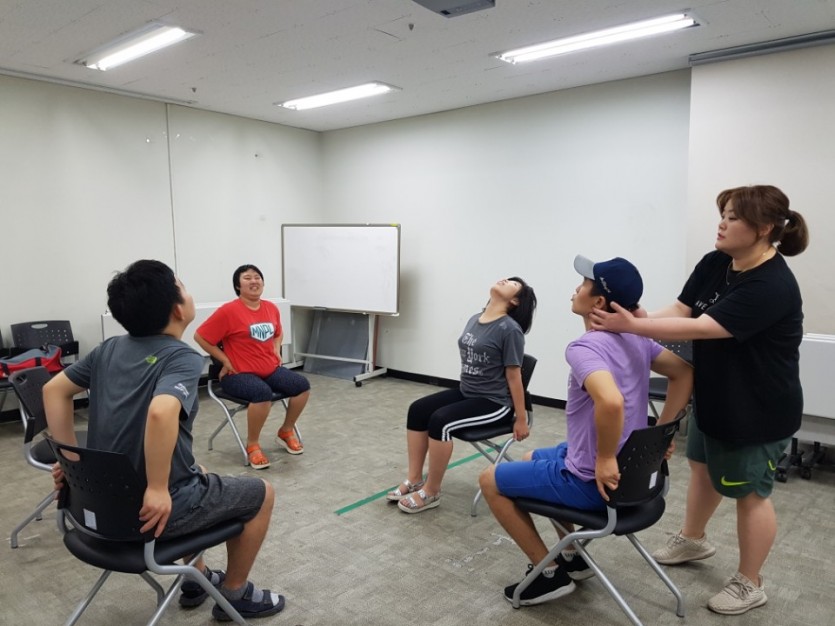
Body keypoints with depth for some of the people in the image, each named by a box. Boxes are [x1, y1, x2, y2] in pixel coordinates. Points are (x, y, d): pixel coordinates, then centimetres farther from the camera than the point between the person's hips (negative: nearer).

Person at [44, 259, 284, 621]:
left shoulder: (110, 348, 4)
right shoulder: (183, 358, -20)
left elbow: (53, 390, 11)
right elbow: (161, 413, -38)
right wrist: (158, 489, -28)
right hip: (150, 508, -8)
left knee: (197, 477, 36)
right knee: (260, 494, 14)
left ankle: (197, 579, 44)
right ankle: (234, 594, 29)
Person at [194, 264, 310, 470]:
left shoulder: (271, 308, 6)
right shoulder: (229, 311, -14)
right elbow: (200, 337, -10)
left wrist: (276, 350, 9)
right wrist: (225, 360, -10)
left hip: (271, 369, 7)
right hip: (239, 373, -7)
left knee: (302, 385, -9)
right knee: (263, 393, -35)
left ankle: (286, 432, 14)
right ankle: (252, 445, -12)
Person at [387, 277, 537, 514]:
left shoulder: (510, 329, -17)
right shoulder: (474, 320, 6)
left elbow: (513, 376, -16)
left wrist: (521, 419, -11)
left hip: (495, 402, -8)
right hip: (466, 392, 8)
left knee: (440, 420, -25)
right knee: (418, 410, -6)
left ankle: (430, 493, -9)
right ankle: (414, 480, 3)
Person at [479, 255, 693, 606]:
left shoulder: (584, 347, -26)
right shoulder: (636, 339, 1)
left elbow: (611, 401, -43)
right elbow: (685, 373, 9)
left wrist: (605, 460, -29)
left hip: (592, 481, -9)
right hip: (630, 469, 9)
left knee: (490, 481, 7)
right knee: (532, 459, 30)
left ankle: (550, 573, 14)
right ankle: (573, 556, 34)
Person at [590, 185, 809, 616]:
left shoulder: (772, 285, -29)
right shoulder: (714, 263, -4)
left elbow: (703, 328, -36)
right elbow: (681, 310, -7)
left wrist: (631, 326, -39)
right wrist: (642, 320, -26)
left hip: (759, 409, -8)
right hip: (714, 397, 8)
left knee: (750, 491, 8)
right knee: (702, 467, 23)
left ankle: (749, 584, 29)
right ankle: (692, 539, 47)